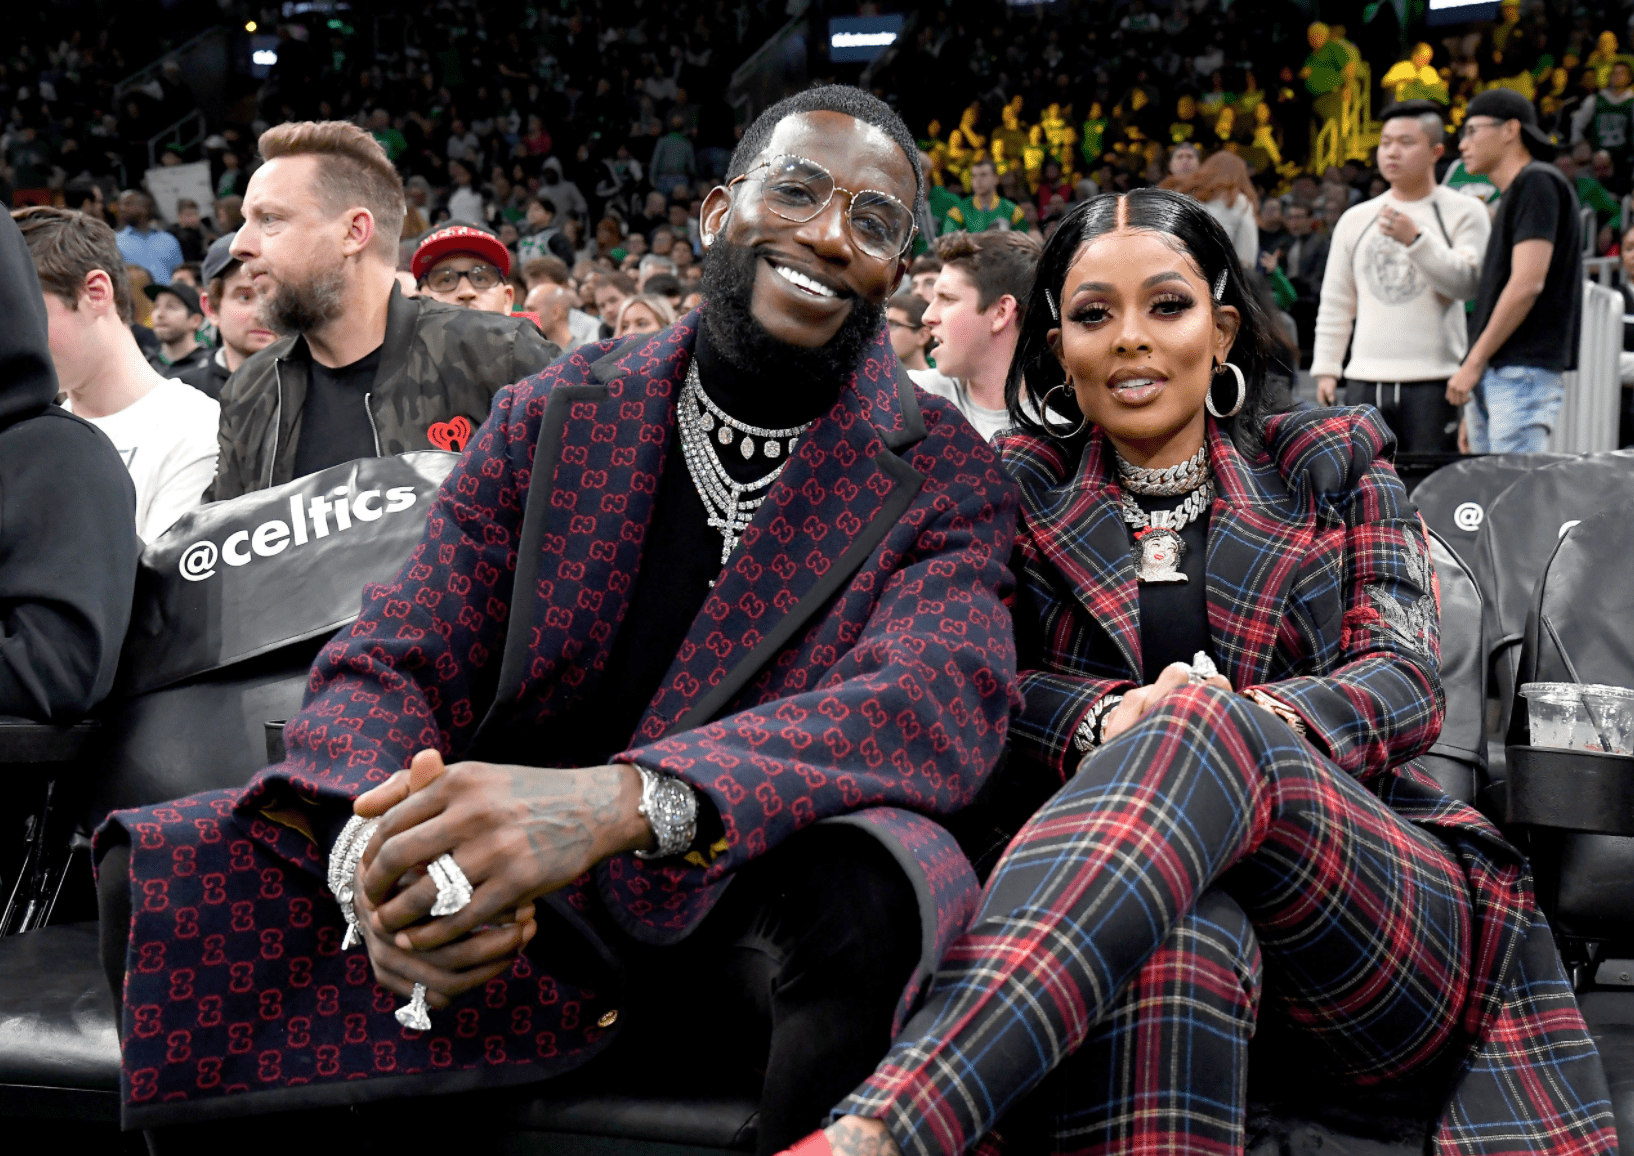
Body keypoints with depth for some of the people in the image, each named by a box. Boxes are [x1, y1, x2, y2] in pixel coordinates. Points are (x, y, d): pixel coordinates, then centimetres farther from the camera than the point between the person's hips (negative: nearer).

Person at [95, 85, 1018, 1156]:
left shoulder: (951, 483, -5)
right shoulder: (551, 415, 3)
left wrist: (620, 802, -42)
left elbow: (944, 703, -25)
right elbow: (393, 663, -2)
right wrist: (377, 837, -29)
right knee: (162, 870, -13)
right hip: (525, 915, 3)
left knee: (860, 889, -38)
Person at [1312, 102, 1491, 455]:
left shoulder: (1464, 212, 6)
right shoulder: (1356, 219, 17)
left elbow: (1466, 282, -9)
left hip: (1435, 380, -4)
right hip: (1365, 382, 4)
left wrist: (1415, 240, -18)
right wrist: (1325, 367, 11)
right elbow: (1335, 302, 18)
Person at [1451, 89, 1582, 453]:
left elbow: (1527, 285, -16)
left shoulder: (1538, 182, -6)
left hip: (1524, 371, -9)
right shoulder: (1511, 195, 23)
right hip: (1492, 374, 9)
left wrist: (1474, 362, -14)